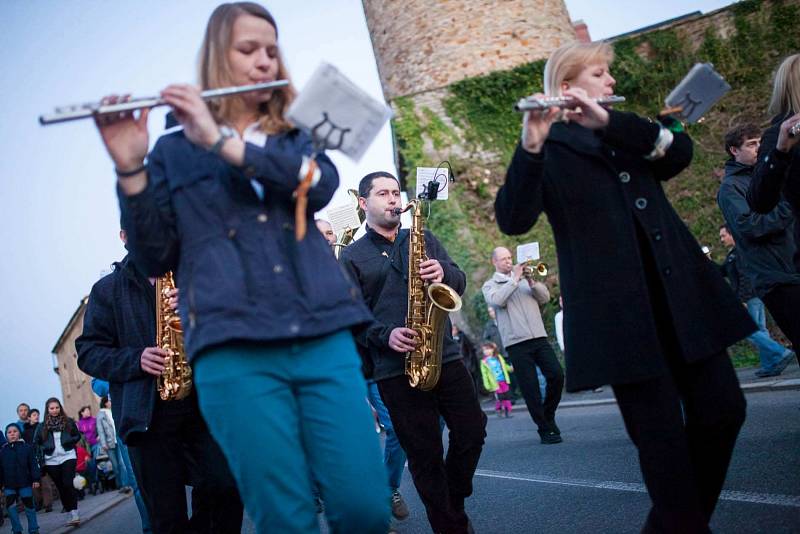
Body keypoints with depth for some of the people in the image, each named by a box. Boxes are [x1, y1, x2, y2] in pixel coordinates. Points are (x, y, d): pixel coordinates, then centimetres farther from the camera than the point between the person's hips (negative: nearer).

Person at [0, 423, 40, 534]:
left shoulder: (27, 448, -1)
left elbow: (33, 465, -3)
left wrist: (36, 479, -9)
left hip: (25, 483, -2)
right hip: (9, 485, 2)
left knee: (29, 505, 4)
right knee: (10, 506, -6)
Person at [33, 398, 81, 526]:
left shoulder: (68, 422, 3)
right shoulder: (43, 426, 4)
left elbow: (77, 436, 10)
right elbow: (35, 443, 8)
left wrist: (68, 441, -9)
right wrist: (45, 449, -9)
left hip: (68, 457, -2)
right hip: (52, 461, 2)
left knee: (68, 484, -14)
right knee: (61, 488, 7)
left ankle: (75, 513, -12)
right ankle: (71, 515, 16)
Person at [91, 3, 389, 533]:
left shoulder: (296, 137, 19)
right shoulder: (175, 150, 12)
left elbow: (320, 184, -4)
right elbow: (155, 258, 3)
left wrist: (222, 141, -12)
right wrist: (131, 169, -11)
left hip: (324, 338, 3)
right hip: (234, 350, -2)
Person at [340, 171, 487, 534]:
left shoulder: (423, 240, 16)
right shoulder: (351, 257, 5)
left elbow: (460, 282, 11)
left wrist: (443, 273, -11)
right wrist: (385, 336, -19)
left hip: (445, 355, 4)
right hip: (395, 369, -3)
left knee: (472, 430, 3)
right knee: (425, 454, 0)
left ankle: (454, 502, 29)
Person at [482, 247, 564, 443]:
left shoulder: (524, 279, 21)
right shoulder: (490, 285, 9)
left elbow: (545, 298, 11)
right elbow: (498, 300, -13)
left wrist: (532, 282, -5)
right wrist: (515, 279, -10)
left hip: (539, 337, 4)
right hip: (516, 343, -4)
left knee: (556, 375, -6)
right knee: (530, 387, -4)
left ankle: (548, 416, 16)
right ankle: (545, 430, 5)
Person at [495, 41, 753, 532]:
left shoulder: (628, 135, 21)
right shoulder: (549, 148, 5)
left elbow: (681, 151, -1)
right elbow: (513, 220, -12)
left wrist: (609, 121, -13)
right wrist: (531, 146, -26)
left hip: (679, 292, 6)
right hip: (617, 305, -5)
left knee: (723, 408, 7)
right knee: (662, 432, -4)